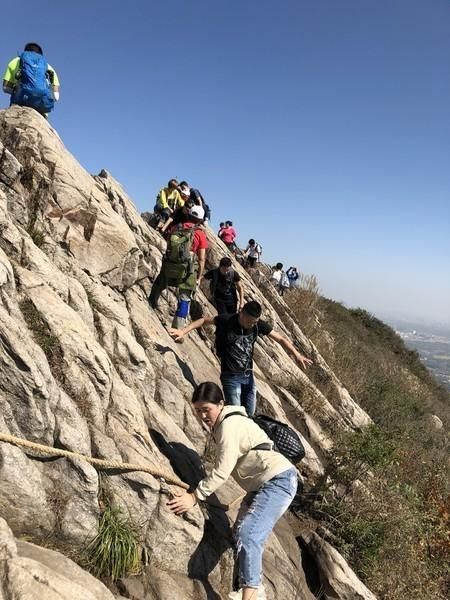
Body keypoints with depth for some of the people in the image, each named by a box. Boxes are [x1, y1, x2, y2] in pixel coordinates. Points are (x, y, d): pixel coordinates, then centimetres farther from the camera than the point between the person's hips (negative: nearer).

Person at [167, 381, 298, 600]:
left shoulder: (230, 425, -18)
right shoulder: (222, 424, 13)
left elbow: (222, 471, -20)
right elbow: (223, 468, 15)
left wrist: (194, 496, -16)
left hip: (279, 480, -11)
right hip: (262, 483, 11)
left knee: (248, 535, -20)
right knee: (240, 533, 10)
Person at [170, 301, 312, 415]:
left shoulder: (259, 325, -7)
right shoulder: (226, 321, -15)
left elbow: (280, 339, -1)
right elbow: (204, 320, -2)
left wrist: (296, 355, -13)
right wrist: (183, 331, -10)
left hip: (248, 375, 4)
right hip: (230, 376, -4)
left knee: (249, 414, 10)